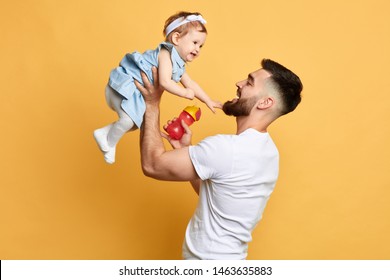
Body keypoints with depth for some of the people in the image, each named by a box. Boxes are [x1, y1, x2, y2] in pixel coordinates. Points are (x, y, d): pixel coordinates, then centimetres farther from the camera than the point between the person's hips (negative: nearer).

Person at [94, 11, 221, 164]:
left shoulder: (179, 66, 13)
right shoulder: (167, 53, -18)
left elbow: (191, 84, 24)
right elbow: (164, 82, -29)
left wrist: (209, 101, 23)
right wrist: (185, 93, -17)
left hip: (136, 93, 10)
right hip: (124, 85, -10)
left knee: (139, 121, 18)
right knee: (129, 119, -25)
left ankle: (104, 133, 25)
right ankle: (110, 144, 1)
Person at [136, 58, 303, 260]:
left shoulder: (227, 148, -27)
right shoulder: (265, 150, 3)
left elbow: (153, 165, -20)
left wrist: (152, 105, -11)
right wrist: (185, 149, 2)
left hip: (209, 258, -8)